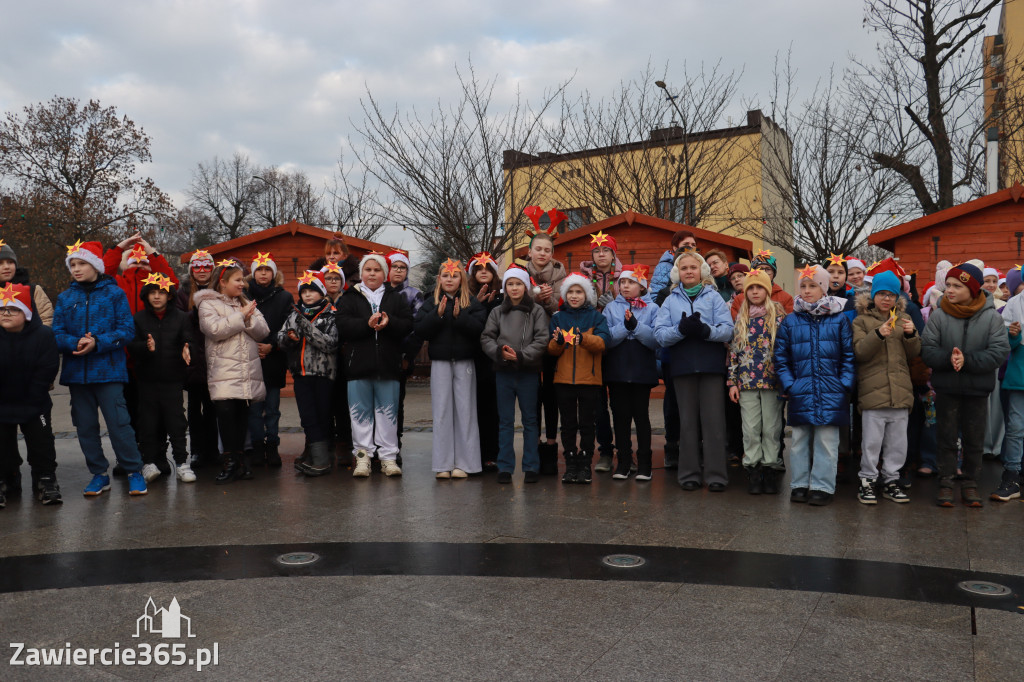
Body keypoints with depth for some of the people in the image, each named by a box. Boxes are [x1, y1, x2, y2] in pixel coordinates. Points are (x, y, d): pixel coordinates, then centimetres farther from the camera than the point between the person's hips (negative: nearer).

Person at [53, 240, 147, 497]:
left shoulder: (114, 293, 1)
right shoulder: (65, 298, 10)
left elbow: (127, 330, -5)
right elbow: (57, 334, 4)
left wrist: (97, 343, -18)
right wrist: (75, 343, -17)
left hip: (108, 371, -4)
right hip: (76, 372, 4)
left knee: (118, 422, -7)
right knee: (86, 426, 9)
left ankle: (134, 471, 6)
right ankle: (99, 475, 21)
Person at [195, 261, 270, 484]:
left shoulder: (246, 304, 19)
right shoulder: (208, 304, 3)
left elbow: (262, 331, 8)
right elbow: (214, 329, -15)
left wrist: (249, 319, -10)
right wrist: (240, 316, -9)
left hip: (249, 370, 5)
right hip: (224, 369, -5)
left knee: (243, 412, 7)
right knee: (226, 411, -14)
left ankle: (239, 457, 17)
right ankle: (230, 460, -5)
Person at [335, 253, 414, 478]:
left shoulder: (396, 298, 12)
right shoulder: (350, 298, 8)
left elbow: (408, 324, 0)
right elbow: (343, 325, -7)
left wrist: (389, 323, -18)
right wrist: (367, 324, -21)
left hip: (388, 364, 1)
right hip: (358, 364, -1)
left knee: (388, 412, 4)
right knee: (360, 413, 3)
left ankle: (389, 457, 12)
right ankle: (362, 456, 11)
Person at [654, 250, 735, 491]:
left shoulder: (714, 296, 8)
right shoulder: (671, 301, 12)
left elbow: (727, 330, -5)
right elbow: (660, 333, 0)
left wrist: (705, 330, -23)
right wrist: (681, 330, -18)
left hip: (712, 365, -1)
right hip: (683, 366, 2)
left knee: (713, 419, -3)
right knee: (688, 421, 6)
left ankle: (716, 474, 3)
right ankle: (690, 474, 13)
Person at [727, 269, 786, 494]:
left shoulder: (778, 315, 3)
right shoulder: (740, 319, 9)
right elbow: (733, 350, 8)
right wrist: (732, 381, 2)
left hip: (772, 380, -1)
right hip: (746, 382, 2)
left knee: (771, 427, 3)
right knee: (751, 428, 2)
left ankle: (769, 468, 13)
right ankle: (752, 469, 10)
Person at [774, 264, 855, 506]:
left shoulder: (839, 319, 3)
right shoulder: (790, 321, 6)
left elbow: (849, 356, 3)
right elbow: (780, 358, 7)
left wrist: (845, 385, -6)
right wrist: (788, 385, -3)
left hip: (831, 394, -1)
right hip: (800, 393, 2)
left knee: (827, 441, 2)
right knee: (800, 441, 9)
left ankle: (823, 487, 12)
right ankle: (800, 484, 19)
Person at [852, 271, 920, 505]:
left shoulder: (904, 319, 16)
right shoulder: (861, 320, 5)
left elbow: (914, 354, 11)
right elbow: (859, 351, -9)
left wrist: (911, 335, -7)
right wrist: (878, 334, -23)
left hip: (900, 391, 4)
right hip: (872, 389, -4)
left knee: (898, 441, 9)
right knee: (872, 440, -2)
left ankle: (891, 480, 21)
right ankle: (868, 480, 10)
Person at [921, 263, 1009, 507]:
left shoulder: (992, 317, -7)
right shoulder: (938, 316, -7)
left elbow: (1000, 352, -14)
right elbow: (927, 350, -10)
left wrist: (967, 360, -25)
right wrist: (948, 358, -29)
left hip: (978, 389, 0)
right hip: (946, 388, 0)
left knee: (974, 439, 11)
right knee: (947, 437, 8)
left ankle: (970, 483, 24)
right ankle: (946, 483, 17)